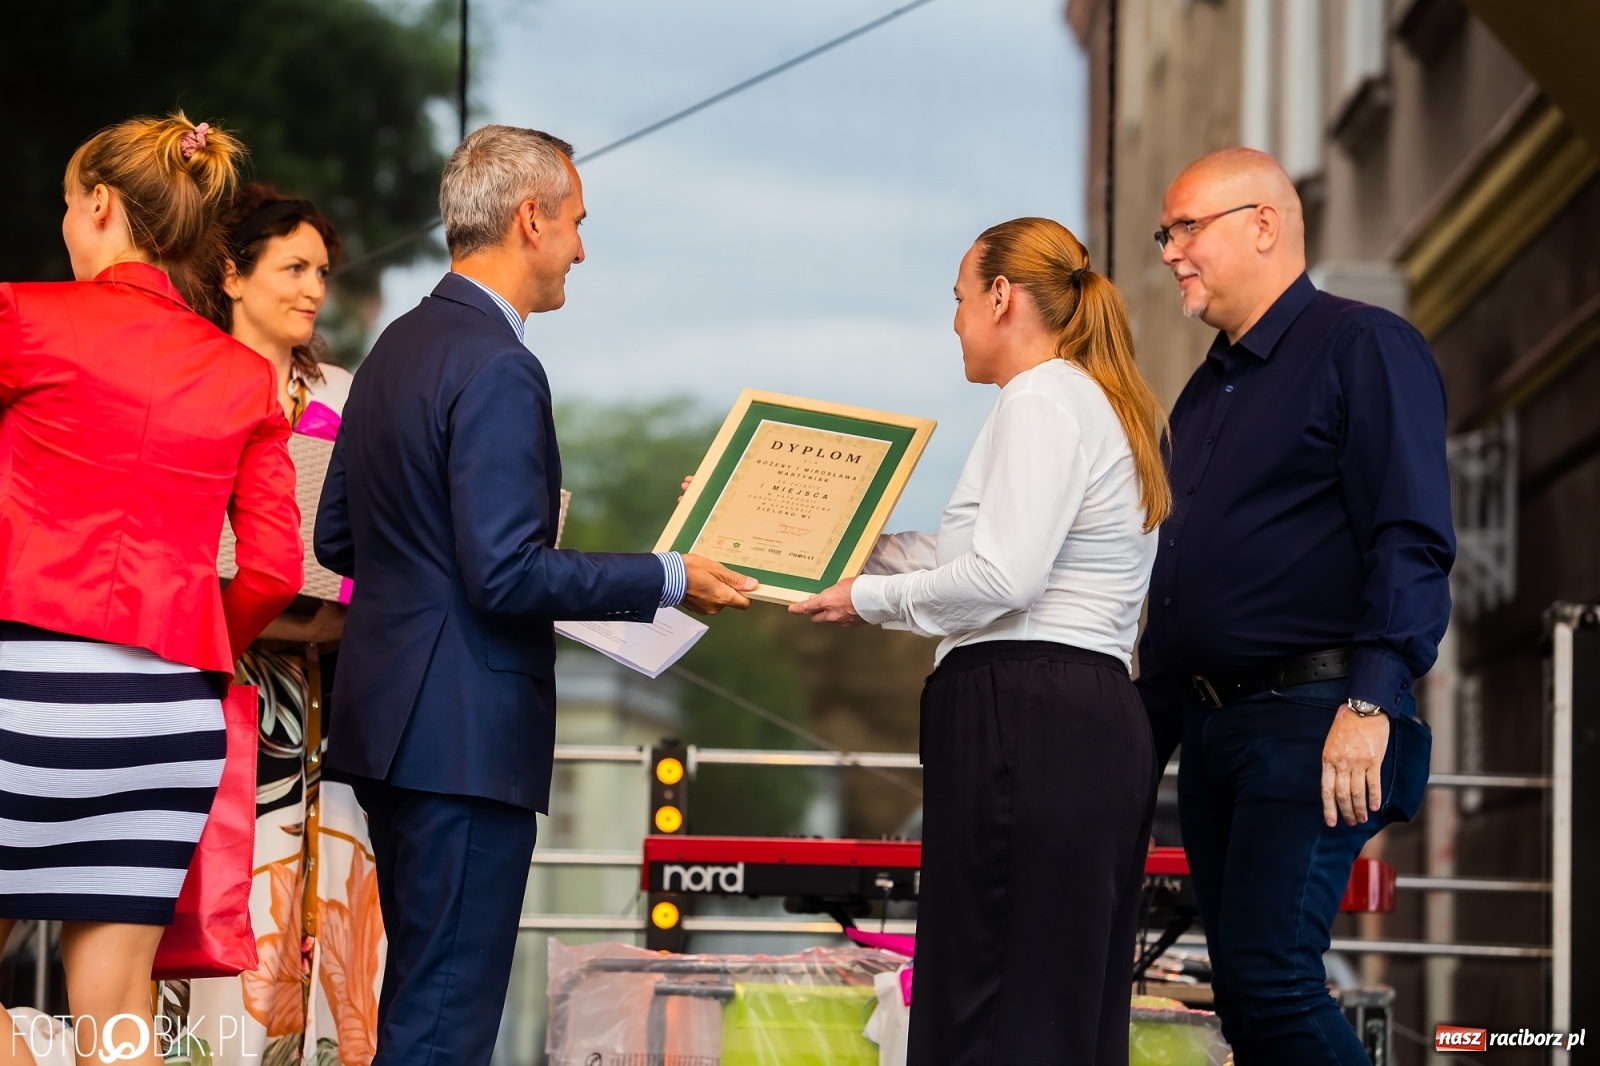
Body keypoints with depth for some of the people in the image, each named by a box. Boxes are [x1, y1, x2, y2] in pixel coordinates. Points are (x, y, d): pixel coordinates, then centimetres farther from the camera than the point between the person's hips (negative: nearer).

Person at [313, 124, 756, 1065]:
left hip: (388, 721, 10)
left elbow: (338, 537, 19)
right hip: (466, 735, -10)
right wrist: (669, 581, -13)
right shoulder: (497, 368, -16)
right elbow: (507, 575, -21)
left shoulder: (399, 347, 14)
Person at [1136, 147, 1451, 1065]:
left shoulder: (1364, 349, -4)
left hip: (1311, 718, -9)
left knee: (1267, 971, -18)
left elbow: (1412, 541, -13)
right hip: (1212, 729, 9)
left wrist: (1370, 704, -23)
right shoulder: (1206, 392, 22)